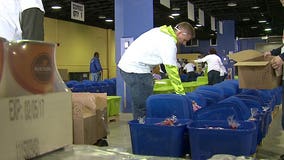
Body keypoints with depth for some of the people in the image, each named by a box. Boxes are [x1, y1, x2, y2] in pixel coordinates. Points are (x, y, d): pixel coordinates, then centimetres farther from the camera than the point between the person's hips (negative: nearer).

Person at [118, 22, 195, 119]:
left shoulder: (160, 31, 13)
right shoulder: (169, 43, -15)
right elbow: (172, 70, -16)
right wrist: (181, 93, -12)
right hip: (136, 70, -10)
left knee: (138, 104, 15)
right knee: (144, 106, -8)